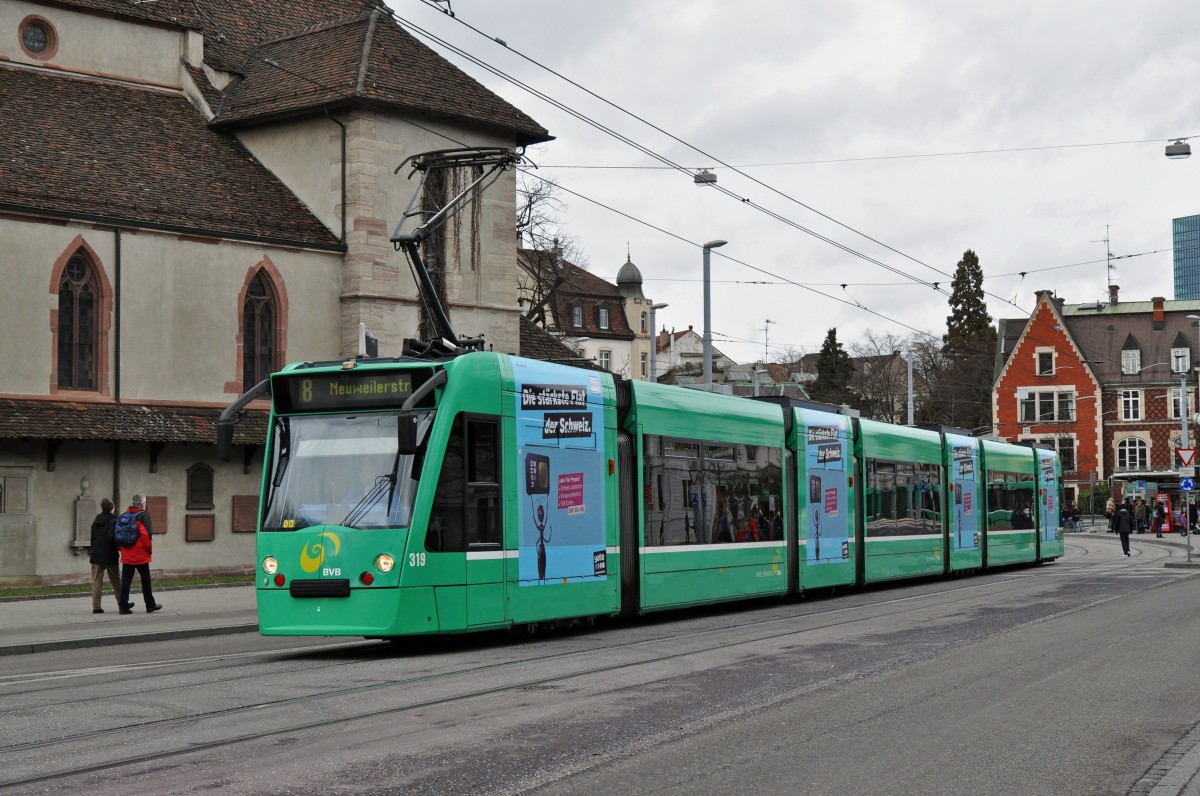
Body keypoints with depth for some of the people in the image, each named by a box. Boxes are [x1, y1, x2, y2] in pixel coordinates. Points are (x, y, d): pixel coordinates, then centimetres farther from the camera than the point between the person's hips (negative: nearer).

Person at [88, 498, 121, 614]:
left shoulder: (96, 521, 8)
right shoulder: (113, 521, -11)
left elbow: (91, 537, 10)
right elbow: (111, 537, -22)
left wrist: (91, 551, 17)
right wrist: (118, 546, -5)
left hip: (96, 555, 4)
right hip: (109, 555, -4)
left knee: (96, 582, 3)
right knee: (115, 581, 8)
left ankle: (96, 606, -2)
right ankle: (122, 604, 15)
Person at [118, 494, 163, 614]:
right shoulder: (143, 516, -9)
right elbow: (146, 534, -16)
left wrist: (122, 549, 17)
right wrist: (149, 549, -4)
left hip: (126, 555, 5)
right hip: (141, 555, -5)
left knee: (126, 580, 4)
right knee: (145, 580, 6)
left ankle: (124, 606, -1)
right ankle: (150, 605, 13)